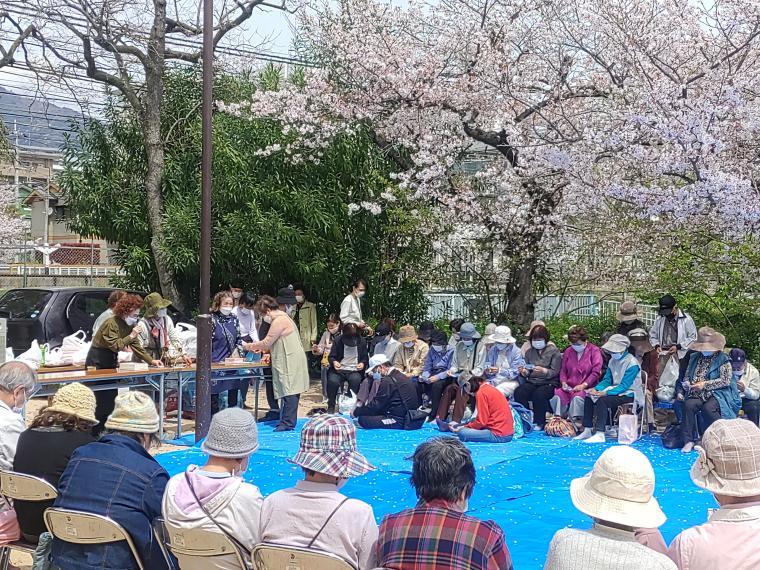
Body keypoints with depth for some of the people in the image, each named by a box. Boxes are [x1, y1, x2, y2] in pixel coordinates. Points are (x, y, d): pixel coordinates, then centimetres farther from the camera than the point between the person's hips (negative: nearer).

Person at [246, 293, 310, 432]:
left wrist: (250, 346, 0)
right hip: (288, 362, 10)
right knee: (289, 392, 12)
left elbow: (266, 343, -13)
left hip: (290, 362, -10)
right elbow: (273, 343, 21)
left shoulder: (279, 321, -15)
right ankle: (286, 421, 17)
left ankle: (288, 423, -5)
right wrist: (258, 347, 13)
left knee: (288, 392, -7)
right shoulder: (282, 318, 18)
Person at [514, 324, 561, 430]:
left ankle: (539, 423, -16)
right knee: (518, 392, -27)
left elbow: (555, 372, -6)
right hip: (531, 382, 4)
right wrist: (523, 372, -7)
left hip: (548, 383, -4)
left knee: (538, 394, -36)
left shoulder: (554, 351, 2)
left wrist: (543, 371, -25)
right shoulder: (529, 352, 16)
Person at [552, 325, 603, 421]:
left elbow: (596, 372, -6)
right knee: (557, 396, -27)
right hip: (569, 387, 4)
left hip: (587, 387, -4)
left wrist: (584, 385, -15)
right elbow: (563, 370, 20)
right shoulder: (568, 351, 16)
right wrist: (564, 382, 0)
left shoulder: (594, 350, 1)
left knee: (577, 397, -36)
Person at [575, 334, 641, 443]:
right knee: (588, 397, -5)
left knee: (602, 400, -30)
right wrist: (596, 389, -11)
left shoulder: (632, 363, -17)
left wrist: (606, 393, -29)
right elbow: (607, 380, 9)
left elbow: (624, 386, -22)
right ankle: (587, 431, -4)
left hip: (628, 395, -8)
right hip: (615, 390, 9)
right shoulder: (613, 360, 9)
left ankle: (600, 435, -31)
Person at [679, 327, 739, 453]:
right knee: (688, 404, -28)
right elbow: (687, 375, 25)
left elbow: (725, 380, -9)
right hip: (697, 394, 4)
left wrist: (705, 384, -15)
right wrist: (686, 383, 0)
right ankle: (688, 441, -23)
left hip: (717, 394, -4)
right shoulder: (694, 358, 18)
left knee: (708, 407, -35)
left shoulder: (723, 359, 1)